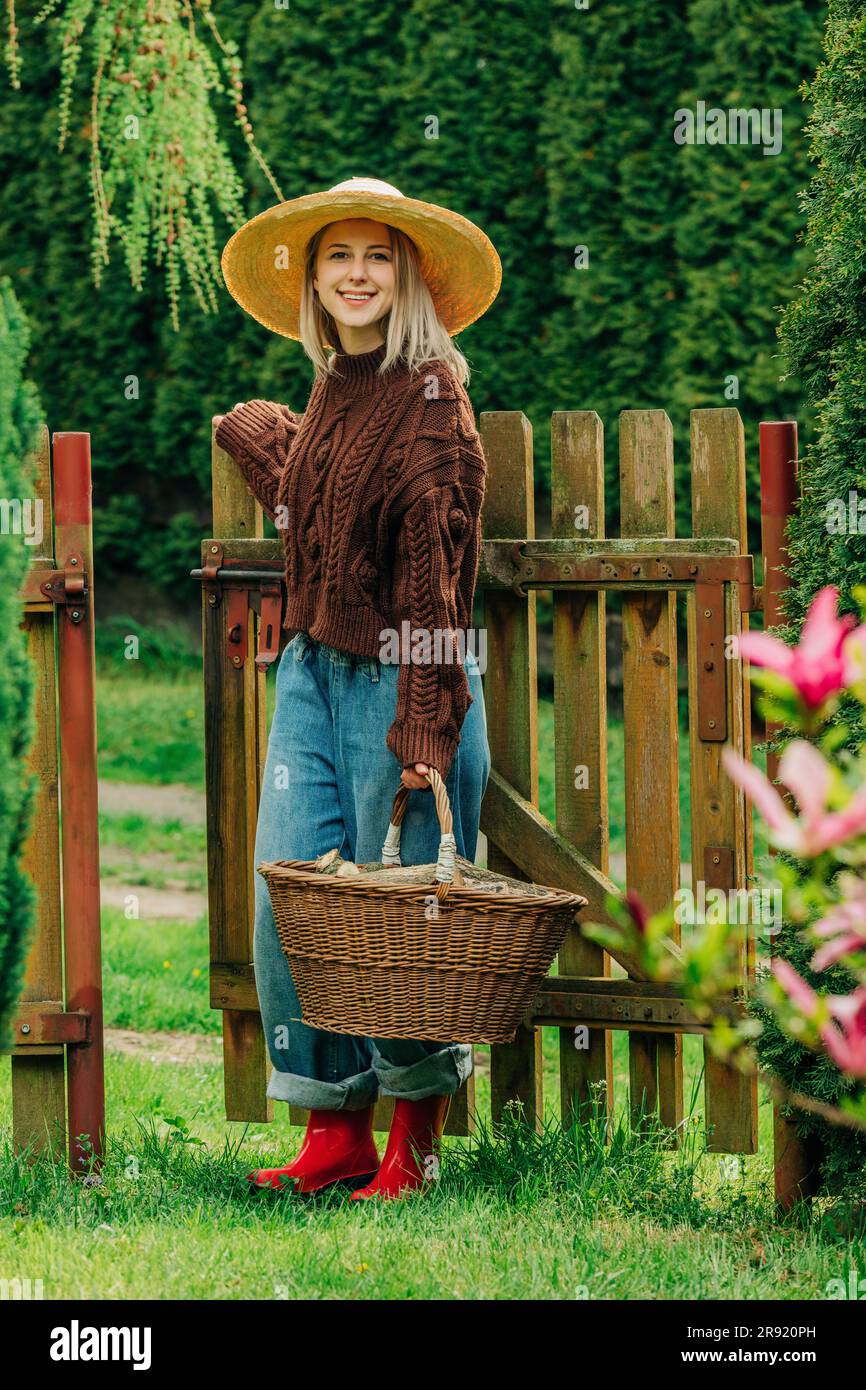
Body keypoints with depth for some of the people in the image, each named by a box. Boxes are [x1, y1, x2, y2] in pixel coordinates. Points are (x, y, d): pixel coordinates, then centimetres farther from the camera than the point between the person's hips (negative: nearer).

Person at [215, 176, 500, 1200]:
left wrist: (428, 723, -19)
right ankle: (334, 1135, 9)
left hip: (395, 676, -7)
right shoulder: (330, 395, 12)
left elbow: (438, 567, -15)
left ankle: (415, 1139, 11)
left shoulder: (430, 396, -10)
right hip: (312, 671, 7)